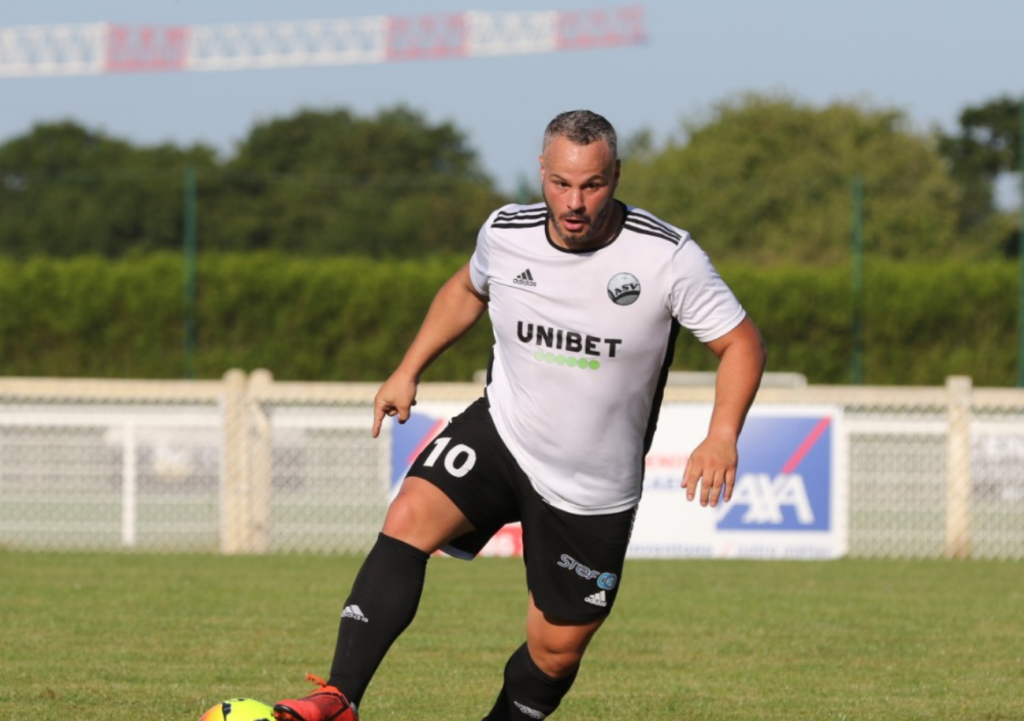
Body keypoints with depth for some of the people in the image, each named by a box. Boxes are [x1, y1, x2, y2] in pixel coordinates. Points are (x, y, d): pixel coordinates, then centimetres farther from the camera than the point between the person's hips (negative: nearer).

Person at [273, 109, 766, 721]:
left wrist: (722, 437, -24)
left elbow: (741, 342, -10)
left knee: (558, 648, 6)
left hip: (593, 489, -1)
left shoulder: (668, 257, -17)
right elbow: (467, 289, 17)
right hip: (499, 434, 1)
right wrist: (409, 371, 14)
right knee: (410, 518, -26)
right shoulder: (506, 234, -7)